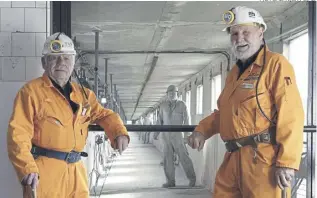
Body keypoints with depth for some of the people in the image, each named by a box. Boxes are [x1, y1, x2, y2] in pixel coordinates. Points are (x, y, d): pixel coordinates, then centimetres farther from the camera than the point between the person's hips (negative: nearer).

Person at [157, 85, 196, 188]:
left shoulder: (181, 105, 1)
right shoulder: (163, 105, 8)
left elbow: (186, 119, -2)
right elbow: (160, 120, 11)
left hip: (177, 134, -3)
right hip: (166, 135, 3)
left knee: (183, 156, -4)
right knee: (168, 158, 3)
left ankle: (192, 178, 10)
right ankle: (170, 181, 9)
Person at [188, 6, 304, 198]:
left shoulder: (275, 63, -6)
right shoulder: (234, 72, 22)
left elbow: (291, 114, -15)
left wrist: (287, 162, -21)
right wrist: (202, 130, 14)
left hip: (262, 159, -8)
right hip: (233, 159, 8)